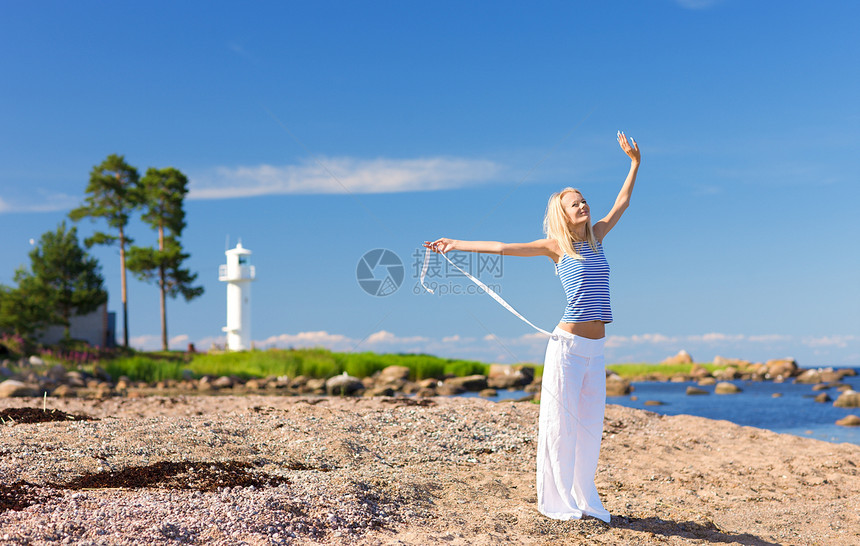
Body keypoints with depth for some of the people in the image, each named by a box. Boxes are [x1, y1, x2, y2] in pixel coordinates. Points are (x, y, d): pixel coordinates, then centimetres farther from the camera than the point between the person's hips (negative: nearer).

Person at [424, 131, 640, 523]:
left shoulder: (595, 237, 12)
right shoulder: (555, 245, -1)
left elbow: (621, 203, 24)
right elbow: (502, 248, -1)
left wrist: (635, 162, 26)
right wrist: (457, 245, -1)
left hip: (595, 350, 5)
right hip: (568, 345, -5)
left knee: (590, 425, 9)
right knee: (561, 422, -1)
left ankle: (584, 499, 19)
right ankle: (557, 501, 8)